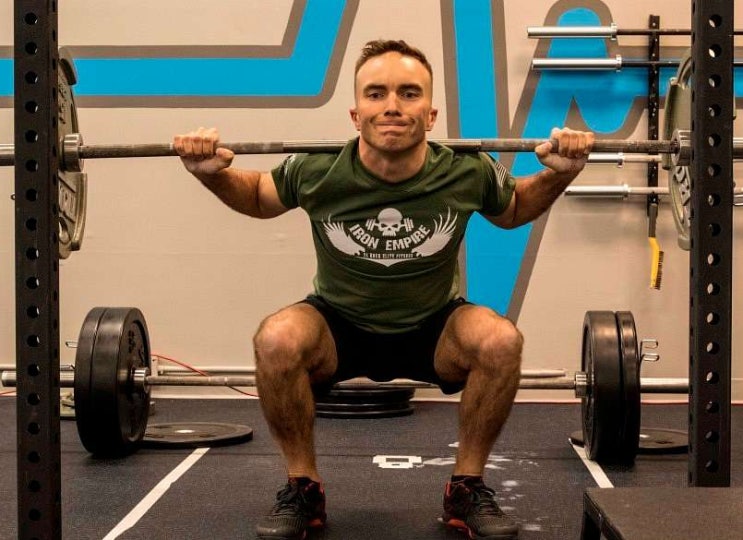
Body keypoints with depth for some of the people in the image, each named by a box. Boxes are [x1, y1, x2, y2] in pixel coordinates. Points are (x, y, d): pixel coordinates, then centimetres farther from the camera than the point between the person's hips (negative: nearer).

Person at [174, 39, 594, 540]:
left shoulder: (467, 173, -22)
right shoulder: (317, 173, -23)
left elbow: (513, 209, 3)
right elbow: (259, 198, 1)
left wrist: (559, 175, -16)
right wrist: (214, 175, -19)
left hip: (433, 329, 1)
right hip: (339, 325, 0)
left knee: (501, 341, -30)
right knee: (277, 341, -32)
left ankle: (467, 488, -8)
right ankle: (303, 488, -9)